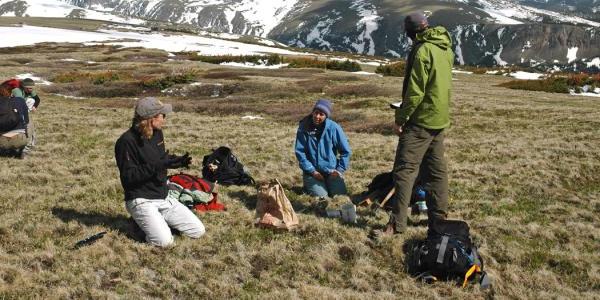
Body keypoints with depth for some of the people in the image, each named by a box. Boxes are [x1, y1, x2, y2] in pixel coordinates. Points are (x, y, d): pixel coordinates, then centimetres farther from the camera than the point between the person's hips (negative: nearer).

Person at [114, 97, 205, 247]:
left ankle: (159, 220, 17)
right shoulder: (127, 141, -19)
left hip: (164, 197, 7)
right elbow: (128, 177, -21)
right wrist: (155, 166, -30)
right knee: (164, 240, -26)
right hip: (142, 200, -7)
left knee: (198, 230, 0)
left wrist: (179, 161, 1)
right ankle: (143, 220, 4)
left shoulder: (157, 133, 6)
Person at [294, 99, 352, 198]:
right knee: (321, 196, -16)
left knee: (341, 195, -10)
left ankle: (328, 184, 21)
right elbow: (300, 152, -7)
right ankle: (309, 185, 16)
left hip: (331, 170, 1)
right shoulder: (304, 127, -8)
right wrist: (312, 171, -12)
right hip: (312, 171, -1)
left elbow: (345, 151, 0)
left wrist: (340, 170, -7)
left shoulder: (333, 128, -8)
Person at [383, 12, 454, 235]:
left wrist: (400, 118, -12)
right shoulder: (446, 49, 10)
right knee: (436, 170, 14)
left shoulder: (423, 50, -16)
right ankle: (438, 218, 20)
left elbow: (415, 91, -19)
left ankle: (397, 223, -8)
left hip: (421, 120, -9)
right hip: (440, 119, 9)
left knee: (405, 169, -7)